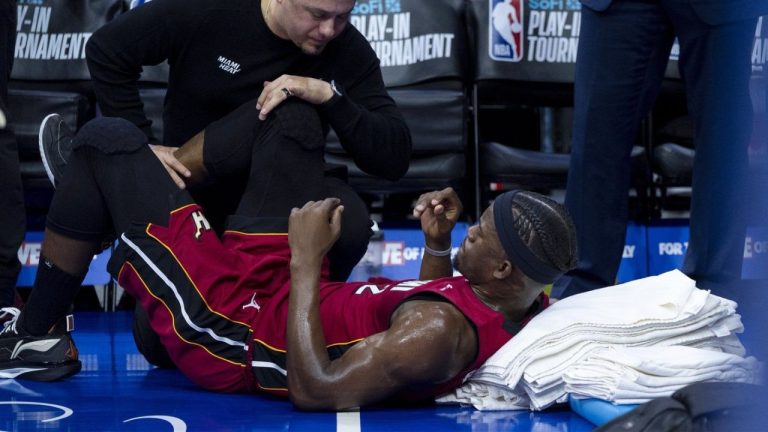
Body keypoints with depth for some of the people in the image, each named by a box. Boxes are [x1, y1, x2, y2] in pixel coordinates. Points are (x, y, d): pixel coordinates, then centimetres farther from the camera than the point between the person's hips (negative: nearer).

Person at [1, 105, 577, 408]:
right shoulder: (527, 310, -8)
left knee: (108, 139, -4)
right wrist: (439, 246, -2)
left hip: (230, 334, -9)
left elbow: (314, 392, -36)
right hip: (287, 293, 9)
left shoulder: (439, 334, -37)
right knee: (295, 113, 13)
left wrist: (307, 260, -31)